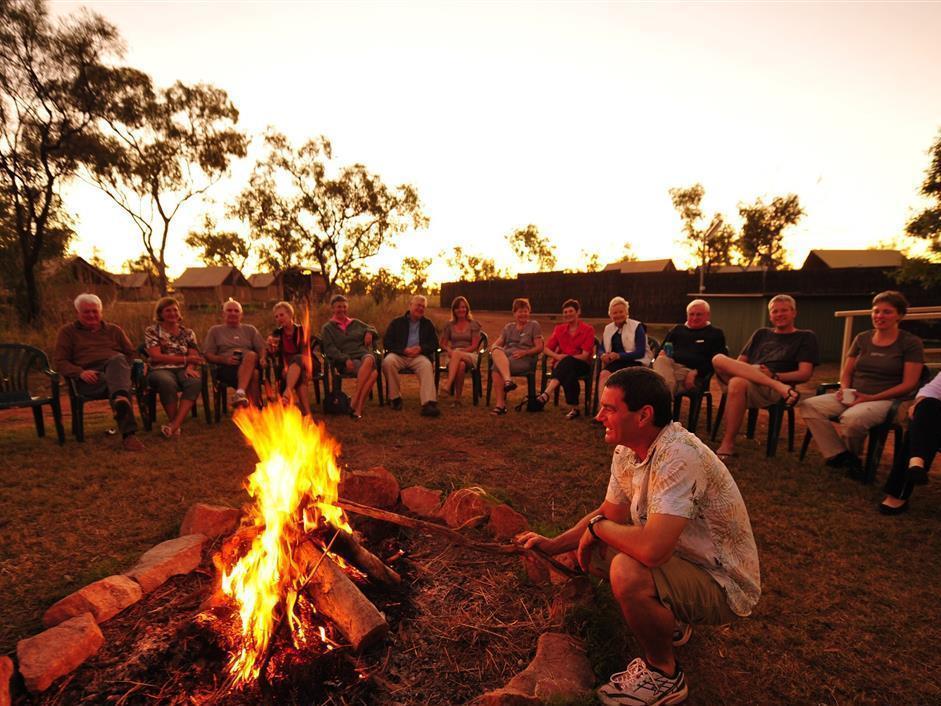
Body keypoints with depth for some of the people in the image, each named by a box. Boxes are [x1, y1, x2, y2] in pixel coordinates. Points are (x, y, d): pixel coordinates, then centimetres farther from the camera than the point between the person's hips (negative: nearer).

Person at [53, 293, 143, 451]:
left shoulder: (114, 330, 30)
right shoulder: (67, 332, 22)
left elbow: (131, 353, 26)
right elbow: (60, 362, 12)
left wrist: (123, 367, 1)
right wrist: (80, 373, -9)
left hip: (116, 368, 2)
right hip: (89, 378, -1)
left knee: (118, 359, -39)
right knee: (114, 383, -39)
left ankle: (120, 398, -68)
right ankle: (129, 434, -59)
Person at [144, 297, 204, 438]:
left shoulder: (188, 332, 18)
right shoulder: (152, 331, 10)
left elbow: (194, 356, 6)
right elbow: (156, 356, -3)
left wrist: (190, 367, -18)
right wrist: (185, 359, -7)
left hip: (184, 370, 2)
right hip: (161, 370, -2)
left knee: (195, 381, -35)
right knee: (167, 382, -40)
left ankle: (174, 425, -36)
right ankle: (176, 424, -22)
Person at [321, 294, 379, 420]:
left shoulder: (356, 323, 27)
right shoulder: (327, 328, 16)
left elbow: (373, 330, 33)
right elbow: (330, 349, 2)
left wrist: (369, 332, 7)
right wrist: (345, 359, -16)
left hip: (364, 354, 3)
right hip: (346, 361, -3)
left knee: (369, 360, -38)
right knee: (373, 373, -37)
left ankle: (355, 404, -39)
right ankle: (358, 408, -36)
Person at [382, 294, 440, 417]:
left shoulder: (428, 324, 21)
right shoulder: (397, 322, 16)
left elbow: (435, 344, 14)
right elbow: (386, 342, 7)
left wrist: (421, 348, -8)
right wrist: (404, 350, -9)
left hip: (419, 355, 0)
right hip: (399, 355, 0)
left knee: (427, 365, -34)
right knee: (388, 361, -33)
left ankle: (428, 403, -45)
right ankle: (395, 397, -19)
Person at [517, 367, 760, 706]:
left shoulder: (679, 456, -33)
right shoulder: (627, 451, -6)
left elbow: (652, 548, -41)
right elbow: (609, 514, 7)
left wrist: (597, 527, -22)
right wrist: (552, 545, -2)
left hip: (723, 583, -8)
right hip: (683, 557, 8)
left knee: (628, 573, -32)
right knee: (591, 549, 5)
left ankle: (664, 674, -1)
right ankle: (670, 622, 23)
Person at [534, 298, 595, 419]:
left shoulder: (588, 330, 0)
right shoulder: (559, 329, 13)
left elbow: (585, 355, -8)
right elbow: (547, 349, 9)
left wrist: (564, 359, -17)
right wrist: (557, 356, -13)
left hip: (581, 365, -3)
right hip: (562, 364, 3)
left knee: (568, 362, -40)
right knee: (569, 374, -37)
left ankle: (547, 393, -52)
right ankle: (574, 408, -40)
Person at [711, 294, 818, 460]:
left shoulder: (805, 337, 18)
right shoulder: (761, 334, 30)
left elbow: (804, 374, 4)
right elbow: (739, 362, 21)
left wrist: (775, 376, -12)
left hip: (770, 390, -4)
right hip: (743, 379, 4)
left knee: (737, 383, -39)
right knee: (719, 359, -28)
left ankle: (727, 445, -30)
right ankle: (779, 386, -30)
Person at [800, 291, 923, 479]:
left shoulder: (911, 343, 0)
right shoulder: (862, 339, 14)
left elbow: (909, 384, -7)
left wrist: (871, 398, -16)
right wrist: (845, 389, -6)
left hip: (887, 400, -5)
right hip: (853, 396, 5)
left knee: (852, 418, -38)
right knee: (809, 405, -20)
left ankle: (852, 456, -4)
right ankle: (839, 456, -17)